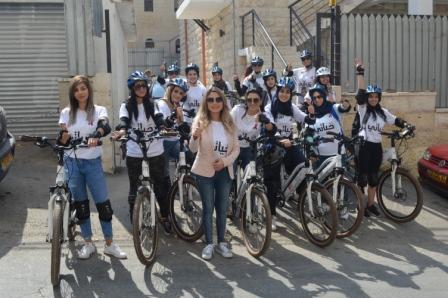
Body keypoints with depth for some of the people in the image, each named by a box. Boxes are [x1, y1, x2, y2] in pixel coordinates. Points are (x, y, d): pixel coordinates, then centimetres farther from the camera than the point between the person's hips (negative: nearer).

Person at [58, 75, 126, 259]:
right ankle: (88, 244, 23)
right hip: (72, 163, 2)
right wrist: (63, 135, -20)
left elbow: (105, 127, -25)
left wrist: (96, 135, -46)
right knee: (80, 204, 10)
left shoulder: (99, 110, -3)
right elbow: (61, 142, 3)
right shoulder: (66, 113, 3)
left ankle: (109, 244, 14)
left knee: (103, 203, -1)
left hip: (93, 163, -2)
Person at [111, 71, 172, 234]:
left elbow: (159, 119, -10)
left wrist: (164, 128, -33)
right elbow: (124, 121, -18)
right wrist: (122, 130, -41)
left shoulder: (152, 104, 5)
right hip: (134, 154, -1)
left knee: (161, 185, 10)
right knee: (135, 188, 6)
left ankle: (165, 217, 27)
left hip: (156, 152, 2)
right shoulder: (127, 106, 0)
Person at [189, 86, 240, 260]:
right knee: (208, 208, 3)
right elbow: (193, 149, -18)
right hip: (205, 171, -3)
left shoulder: (229, 123, 2)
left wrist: (225, 161, -13)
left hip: (225, 171, 3)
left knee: (222, 208, 11)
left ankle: (221, 243, 24)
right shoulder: (200, 121, -9)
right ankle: (209, 244, 15)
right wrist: (195, 137, -40)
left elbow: (236, 148, 5)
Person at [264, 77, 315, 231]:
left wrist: (311, 113, -21)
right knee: (272, 181, -2)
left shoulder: (292, 108, 7)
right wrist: (281, 140, -39)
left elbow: (308, 121, 2)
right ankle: (272, 215, 7)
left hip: (289, 144, 4)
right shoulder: (270, 108, -7)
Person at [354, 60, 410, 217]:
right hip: (363, 146, -5)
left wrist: (407, 126, -8)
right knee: (362, 176, -1)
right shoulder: (362, 108, -4)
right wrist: (360, 72, -21)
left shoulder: (383, 112, 11)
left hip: (377, 147, 5)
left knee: (373, 177, 11)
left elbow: (396, 120, 11)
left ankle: (371, 204, 22)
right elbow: (361, 92, -15)